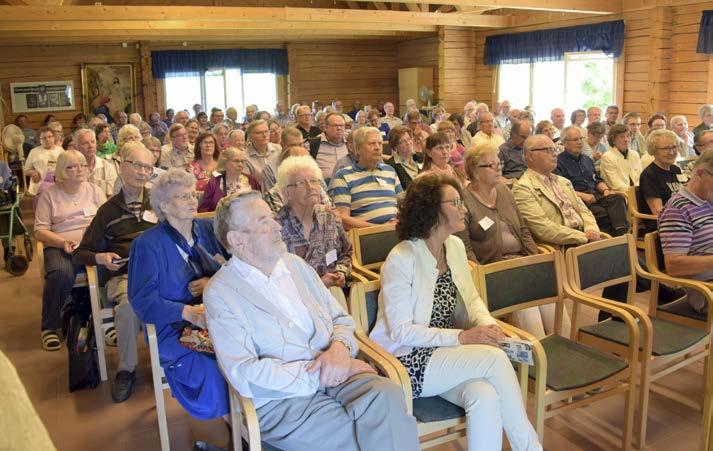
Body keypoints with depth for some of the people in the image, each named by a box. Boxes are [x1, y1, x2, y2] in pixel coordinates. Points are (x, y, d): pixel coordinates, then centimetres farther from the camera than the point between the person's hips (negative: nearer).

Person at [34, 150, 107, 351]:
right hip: (59, 246, -1)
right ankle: (50, 326, -13)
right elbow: (40, 231, 3)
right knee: (61, 274, -36)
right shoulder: (49, 194, 10)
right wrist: (64, 242, -15)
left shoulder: (94, 190, 16)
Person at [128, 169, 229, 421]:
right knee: (213, 372, -30)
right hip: (176, 329, -3)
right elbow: (142, 300, -7)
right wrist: (189, 313, -19)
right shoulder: (148, 244, 2)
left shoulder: (208, 229, 13)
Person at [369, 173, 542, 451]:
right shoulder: (401, 259, -16)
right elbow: (401, 331, -17)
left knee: (486, 398, -27)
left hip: (447, 353, 6)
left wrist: (486, 324, -8)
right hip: (408, 359, -6)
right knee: (494, 358, -25)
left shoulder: (456, 246, 6)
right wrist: (462, 336, -24)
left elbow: (471, 299, 15)